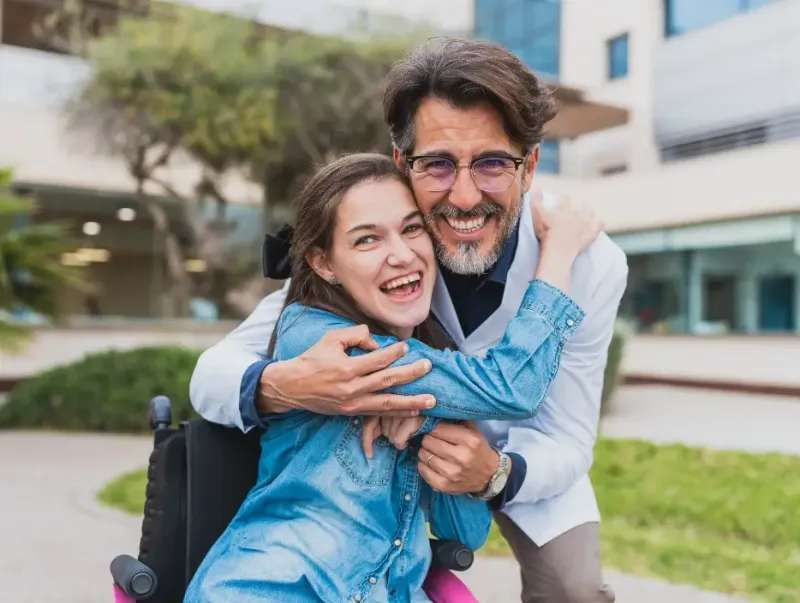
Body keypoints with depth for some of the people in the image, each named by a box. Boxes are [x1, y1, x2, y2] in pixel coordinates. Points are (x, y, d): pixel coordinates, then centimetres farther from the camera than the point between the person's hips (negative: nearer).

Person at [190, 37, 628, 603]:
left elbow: (565, 442, -22)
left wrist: (496, 473, -46)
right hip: (392, 442, 0)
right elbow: (213, 373, -29)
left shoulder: (592, 266, -30)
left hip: (520, 453, 0)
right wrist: (282, 385, -54)